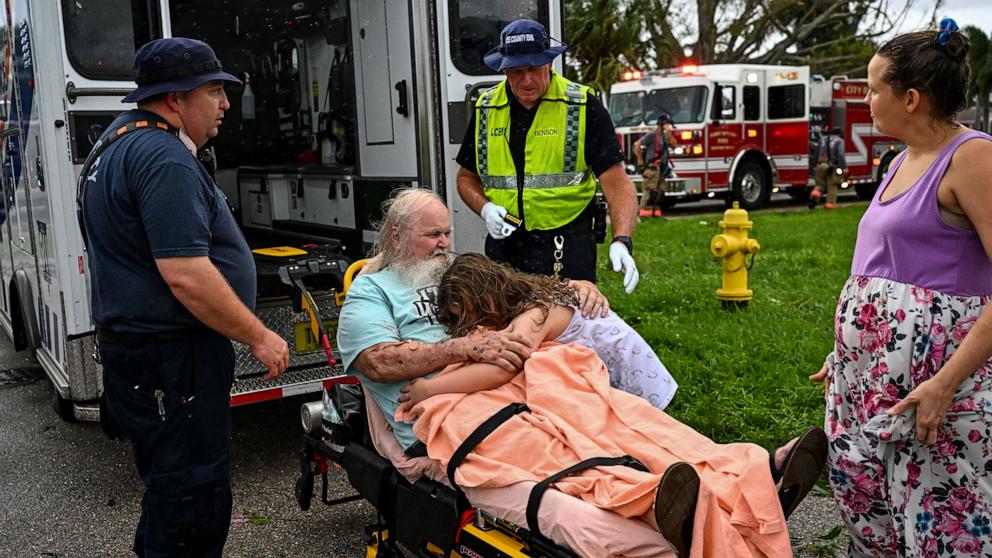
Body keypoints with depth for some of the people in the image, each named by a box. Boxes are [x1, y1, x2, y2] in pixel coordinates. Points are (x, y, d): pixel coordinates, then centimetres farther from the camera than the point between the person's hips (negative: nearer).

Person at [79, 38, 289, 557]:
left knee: (171, 486, 24)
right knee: (194, 497, -1)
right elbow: (187, 276, -26)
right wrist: (260, 337, -17)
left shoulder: (119, 140, 15)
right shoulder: (165, 158, -20)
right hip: (172, 360, -11)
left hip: (132, 348, 11)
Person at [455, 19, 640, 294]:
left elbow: (616, 182, -11)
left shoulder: (583, 106, -5)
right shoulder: (486, 109, 6)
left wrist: (622, 241, -26)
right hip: (503, 246, 3)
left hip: (567, 249, -3)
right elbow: (467, 177, 16)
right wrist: (485, 209, -6)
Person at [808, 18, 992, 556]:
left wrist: (946, 383, -23)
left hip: (929, 371, -9)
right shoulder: (903, 162, 15)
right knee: (865, 506, 15)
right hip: (870, 368, 9)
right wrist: (847, 349, 21)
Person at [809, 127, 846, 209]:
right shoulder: (839, 141, 2)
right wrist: (844, 167, -12)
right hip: (832, 166, -4)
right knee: (832, 186, 7)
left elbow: (817, 153, 19)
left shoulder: (822, 138, 17)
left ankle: (815, 194, -15)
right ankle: (830, 203, 8)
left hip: (820, 165, 4)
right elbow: (841, 155, -11)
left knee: (820, 184, 12)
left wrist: (815, 165, 26)